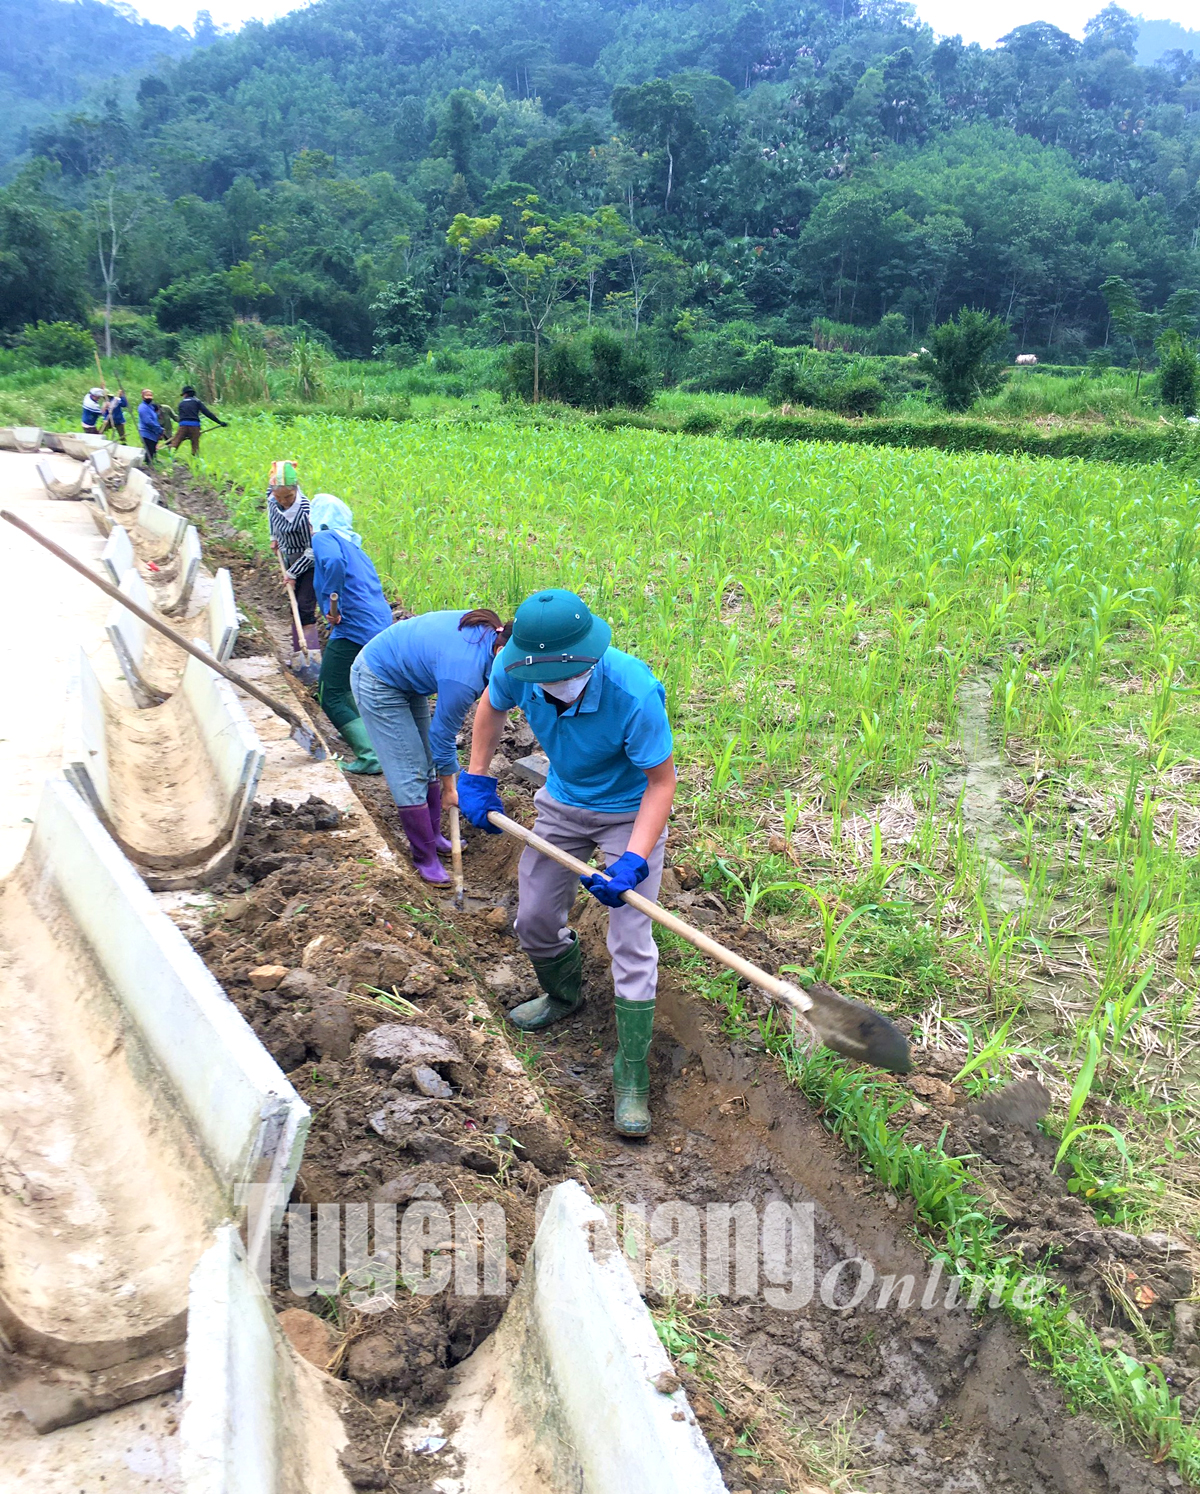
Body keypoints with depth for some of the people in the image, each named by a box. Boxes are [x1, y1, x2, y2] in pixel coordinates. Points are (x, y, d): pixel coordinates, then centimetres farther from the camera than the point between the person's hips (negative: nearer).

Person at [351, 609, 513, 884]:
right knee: (410, 774, -6)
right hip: (378, 683, -9)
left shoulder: (489, 630, -14)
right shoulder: (465, 676, -36)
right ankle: (425, 858, 6)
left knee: (427, 763, 13)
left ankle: (433, 835, 27)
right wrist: (449, 787, -5)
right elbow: (443, 735, -21)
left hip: (406, 675, 9)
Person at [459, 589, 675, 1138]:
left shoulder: (634, 693, -38)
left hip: (630, 813, -5)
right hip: (562, 804, 5)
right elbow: (492, 706, 2)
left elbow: (662, 781, -26)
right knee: (534, 921, 15)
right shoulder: (516, 668, -24)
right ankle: (563, 996, 48)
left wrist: (633, 861, -34)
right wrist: (475, 778, -1)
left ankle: (631, 1080, 6)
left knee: (630, 943, -8)